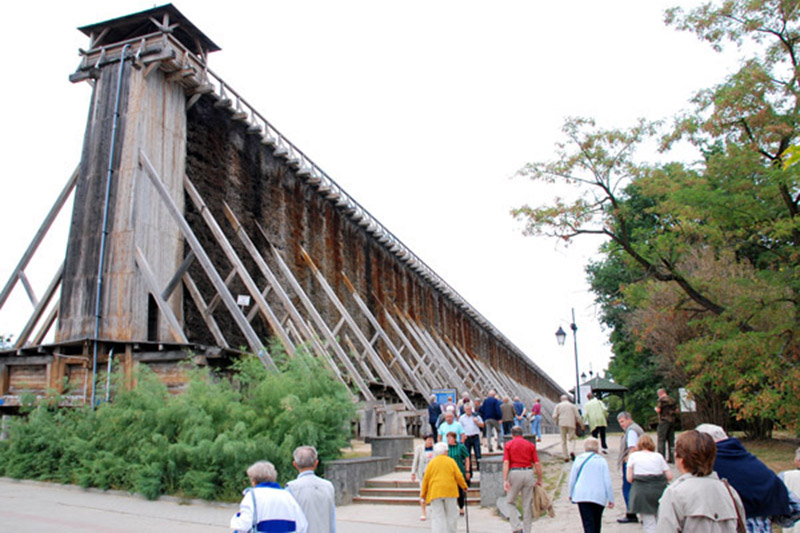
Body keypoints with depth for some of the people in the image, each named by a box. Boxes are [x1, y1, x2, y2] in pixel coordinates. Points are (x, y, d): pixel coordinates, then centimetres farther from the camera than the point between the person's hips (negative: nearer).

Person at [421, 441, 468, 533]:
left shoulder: (431, 463, 6)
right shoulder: (451, 461, 4)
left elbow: (426, 479, 4)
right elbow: (459, 476, 2)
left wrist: (423, 494, 11)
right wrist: (464, 486, 18)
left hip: (435, 493, 0)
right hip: (450, 491, 0)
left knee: (437, 516, -1)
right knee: (451, 515, 13)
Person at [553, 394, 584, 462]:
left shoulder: (558, 405, 10)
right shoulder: (573, 405, 9)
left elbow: (554, 416, 1)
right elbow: (578, 417, 4)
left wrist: (557, 422, 19)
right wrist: (582, 425, 15)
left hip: (562, 424, 1)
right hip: (571, 424, 0)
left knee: (563, 441, 8)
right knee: (572, 438, 12)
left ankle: (566, 457, 4)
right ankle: (572, 451, -15)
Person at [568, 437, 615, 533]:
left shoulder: (579, 459, 5)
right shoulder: (602, 461, 3)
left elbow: (572, 478, 8)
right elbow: (607, 481, 1)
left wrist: (570, 493, 20)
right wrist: (611, 499, 7)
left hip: (582, 495, -1)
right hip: (599, 496, 1)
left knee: (588, 523, -6)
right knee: (597, 522, 19)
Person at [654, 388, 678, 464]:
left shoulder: (662, 399, -8)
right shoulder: (673, 400, 12)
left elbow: (658, 410, -14)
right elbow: (677, 410, 13)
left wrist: (656, 408, 7)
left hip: (664, 420, -7)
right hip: (672, 421, 7)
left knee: (661, 439, -4)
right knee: (671, 439, 10)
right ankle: (672, 458, 9)